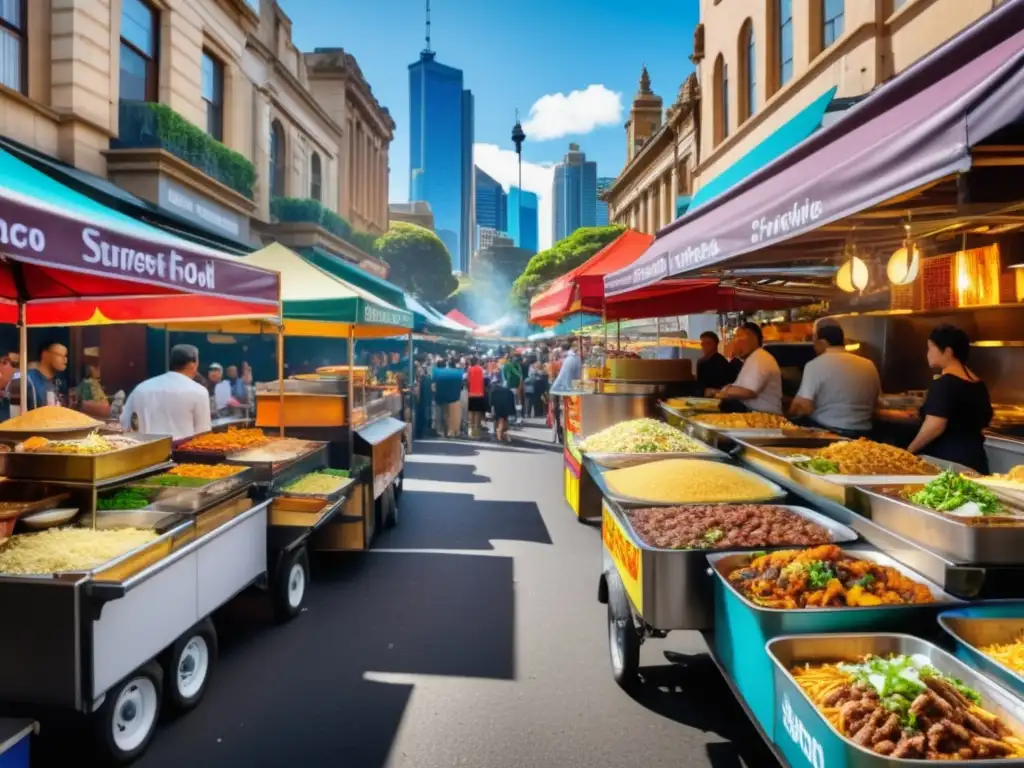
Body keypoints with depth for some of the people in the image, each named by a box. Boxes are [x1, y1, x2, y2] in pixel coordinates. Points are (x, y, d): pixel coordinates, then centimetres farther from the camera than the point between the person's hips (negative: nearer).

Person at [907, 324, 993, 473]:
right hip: (974, 459, 8)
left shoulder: (943, 384, -16)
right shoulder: (979, 385, 11)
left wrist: (910, 450, -11)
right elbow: (984, 422, 22)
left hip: (946, 461, -8)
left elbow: (934, 426, -23)